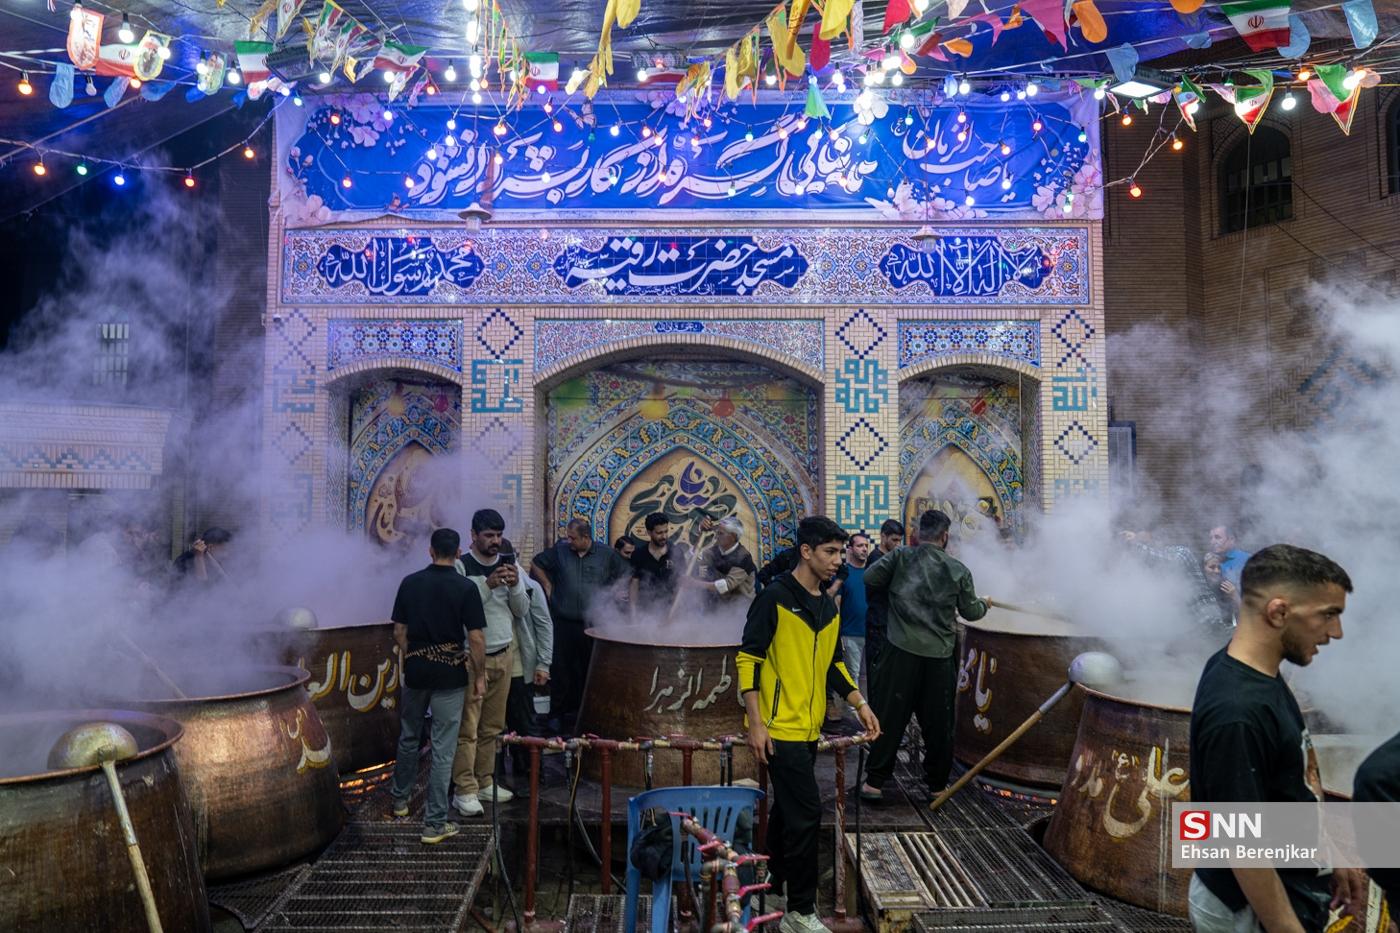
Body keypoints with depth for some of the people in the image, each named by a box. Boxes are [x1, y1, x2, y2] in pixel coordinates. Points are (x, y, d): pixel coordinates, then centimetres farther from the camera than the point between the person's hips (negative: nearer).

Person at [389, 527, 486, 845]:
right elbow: (476, 638, -13)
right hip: (450, 675, -4)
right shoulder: (465, 587, -11)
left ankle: (400, 798, 41)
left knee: (409, 738, 23)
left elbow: (399, 631, 4)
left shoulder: (410, 583, 0)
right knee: (442, 749, 1)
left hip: (415, 672, 4)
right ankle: (435, 823, 5)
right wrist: (480, 676, -2)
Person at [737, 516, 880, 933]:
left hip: (809, 728, 8)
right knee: (806, 812, -6)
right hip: (780, 727, -8)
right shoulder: (775, 598, -14)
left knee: (788, 808, 17)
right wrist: (755, 723, -17)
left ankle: (773, 880, 34)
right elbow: (748, 660, -14)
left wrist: (860, 704, 7)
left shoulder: (829, 607, 11)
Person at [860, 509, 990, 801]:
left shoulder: (901, 557, -3)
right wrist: (985, 604, 33)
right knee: (938, 723, 13)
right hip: (939, 657, 1)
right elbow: (971, 612, 10)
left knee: (889, 716, 6)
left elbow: (870, 577, 0)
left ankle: (874, 782, 9)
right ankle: (937, 784, 24)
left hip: (902, 652, -1)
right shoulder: (958, 569, 1)